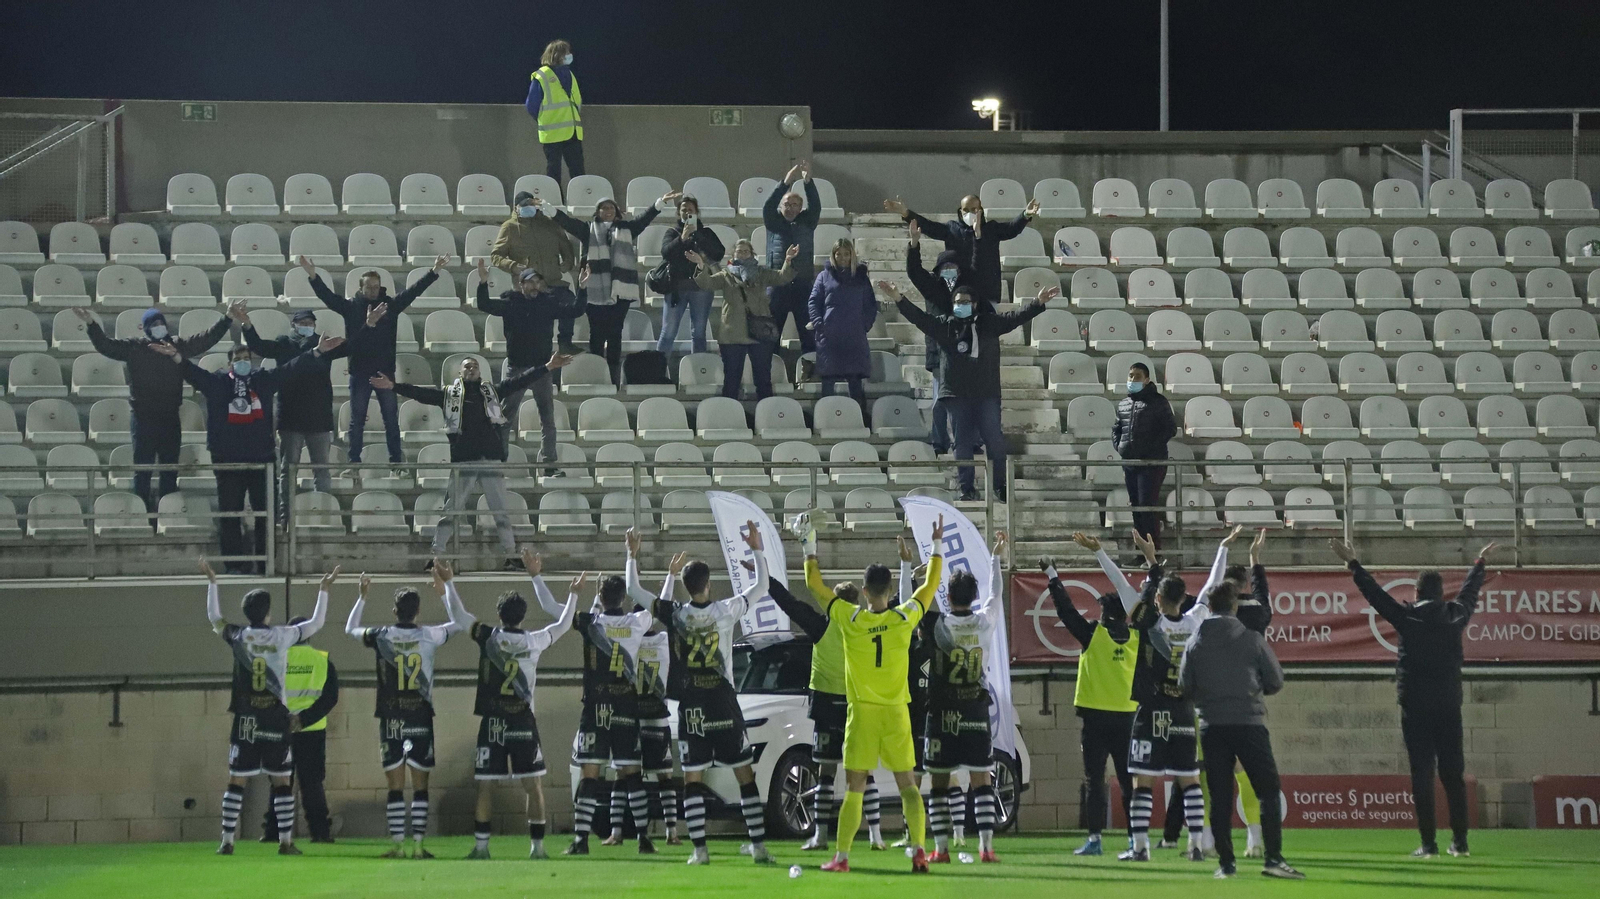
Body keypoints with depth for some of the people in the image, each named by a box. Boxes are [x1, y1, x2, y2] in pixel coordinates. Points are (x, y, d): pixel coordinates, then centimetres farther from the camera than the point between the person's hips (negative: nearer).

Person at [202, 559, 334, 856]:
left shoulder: (238, 637, -1)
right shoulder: (282, 636, -4)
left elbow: (214, 617, 19)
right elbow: (316, 622, 11)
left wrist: (211, 582, 28)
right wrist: (324, 589, 22)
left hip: (245, 722, 1)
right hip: (276, 721, -1)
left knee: (236, 782, 3)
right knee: (282, 782, 5)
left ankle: (227, 840, 0)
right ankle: (285, 841, 1)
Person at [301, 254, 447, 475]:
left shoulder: (391, 304, 4)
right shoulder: (351, 306, 1)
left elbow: (414, 291, 4)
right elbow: (327, 295, -5)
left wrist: (434, 272, -3)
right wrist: (313, 276, -18)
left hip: (385, 371, 1)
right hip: (359, 371, -1)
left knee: (391, 419, 4)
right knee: (357, 420, 5)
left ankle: (396, 464, 9)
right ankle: (354, 463, 10)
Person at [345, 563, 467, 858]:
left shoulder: (381, 636, -3)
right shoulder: (428, 636, -4)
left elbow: (351, 629, 18)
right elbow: (459, 622, 15)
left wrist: (362, 596, 28)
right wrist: (448, 585, 17)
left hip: (390, 721, 1)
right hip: (420, 720, -1)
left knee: (395, 786, 3)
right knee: (420, 786, 3)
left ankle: (398, 844, -1)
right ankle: (418, 844, -1)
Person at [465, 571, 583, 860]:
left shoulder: (488, 637, -3)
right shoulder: (534, 641, 0)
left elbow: (459, 615, 9)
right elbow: (562, 625, 17)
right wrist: (574, 594, 30)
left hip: (492, 724, 0)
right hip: (524, 724, 0)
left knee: (485, 786, 4)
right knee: (533, 786, 5)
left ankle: (480, 846, 1)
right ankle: (537, 846, 1)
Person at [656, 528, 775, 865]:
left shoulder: (676, 615, -5)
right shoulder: (725, 612, -7)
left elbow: (654, 602, 17)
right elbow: (760, 586, 4)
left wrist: (671, 575, 24)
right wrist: (757, 550, 13)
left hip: (690, 708, 1)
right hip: (723, 707, -1)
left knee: (692, 780, 5)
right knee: (745, 775, 5)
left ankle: (700, 849, -2)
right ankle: (759, 847, 0)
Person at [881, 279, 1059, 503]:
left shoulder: (989, 323, 6)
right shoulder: (943, 325, 7)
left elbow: (1017, 318, 0)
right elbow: (918, 317, -1)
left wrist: (1039, 302, -13)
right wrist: (898, 299, -13)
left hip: (986, 393, -1)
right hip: (957, 395, 1)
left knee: (994, 440, -2)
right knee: (962, 443, 3)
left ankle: (1000, 487, 8)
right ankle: (967, 489, 9)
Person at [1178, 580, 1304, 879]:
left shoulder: (1195, 642, 3)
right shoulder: (1251, 639, -3)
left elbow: (1184, 687, 5)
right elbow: (1276, 681, 1)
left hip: (1211, 728, 3)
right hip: (1248, 723, -3)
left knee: (1220, 797, 7)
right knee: (1268, 790, 1)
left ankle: (1225, 862, 3)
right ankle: (1273, 858, -9)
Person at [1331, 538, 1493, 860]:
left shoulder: (1407, 617, -5)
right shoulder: (1455, 616, 4)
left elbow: (1374, 592, 1)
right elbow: (1470, 592, 23)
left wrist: (1353, 563, 10)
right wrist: (1481, 563, 41)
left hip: (1416, 708, -3)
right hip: (1449, 706, 3)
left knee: (1422, 774, -3)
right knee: (1453, 773, 6)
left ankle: (1429, 843, -7)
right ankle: (1460, 842, 6)